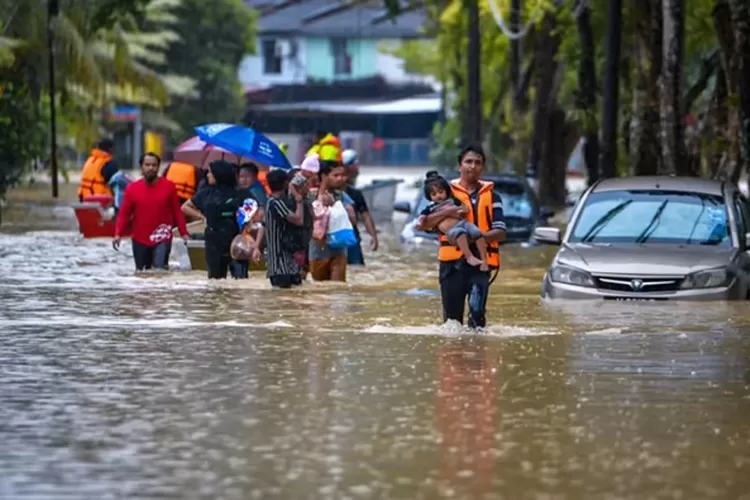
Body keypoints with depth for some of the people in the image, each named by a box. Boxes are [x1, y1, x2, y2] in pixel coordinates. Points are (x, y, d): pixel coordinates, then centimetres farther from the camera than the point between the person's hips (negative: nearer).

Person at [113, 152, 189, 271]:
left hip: (162, 239, -2)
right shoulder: (132, 188, 0)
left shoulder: (168, 186, -1)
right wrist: (118, 234, -11)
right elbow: (124, 213, 1)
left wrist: (183, 233, -1)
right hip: (140, 240, 2)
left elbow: (177, 212, 4)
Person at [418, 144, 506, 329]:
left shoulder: (491, 196, 11)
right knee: (452, 315, 4)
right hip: (452, 262, 1)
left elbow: (500, 233, 3)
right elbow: (424, 223, 2)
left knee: (476, 310, -18)